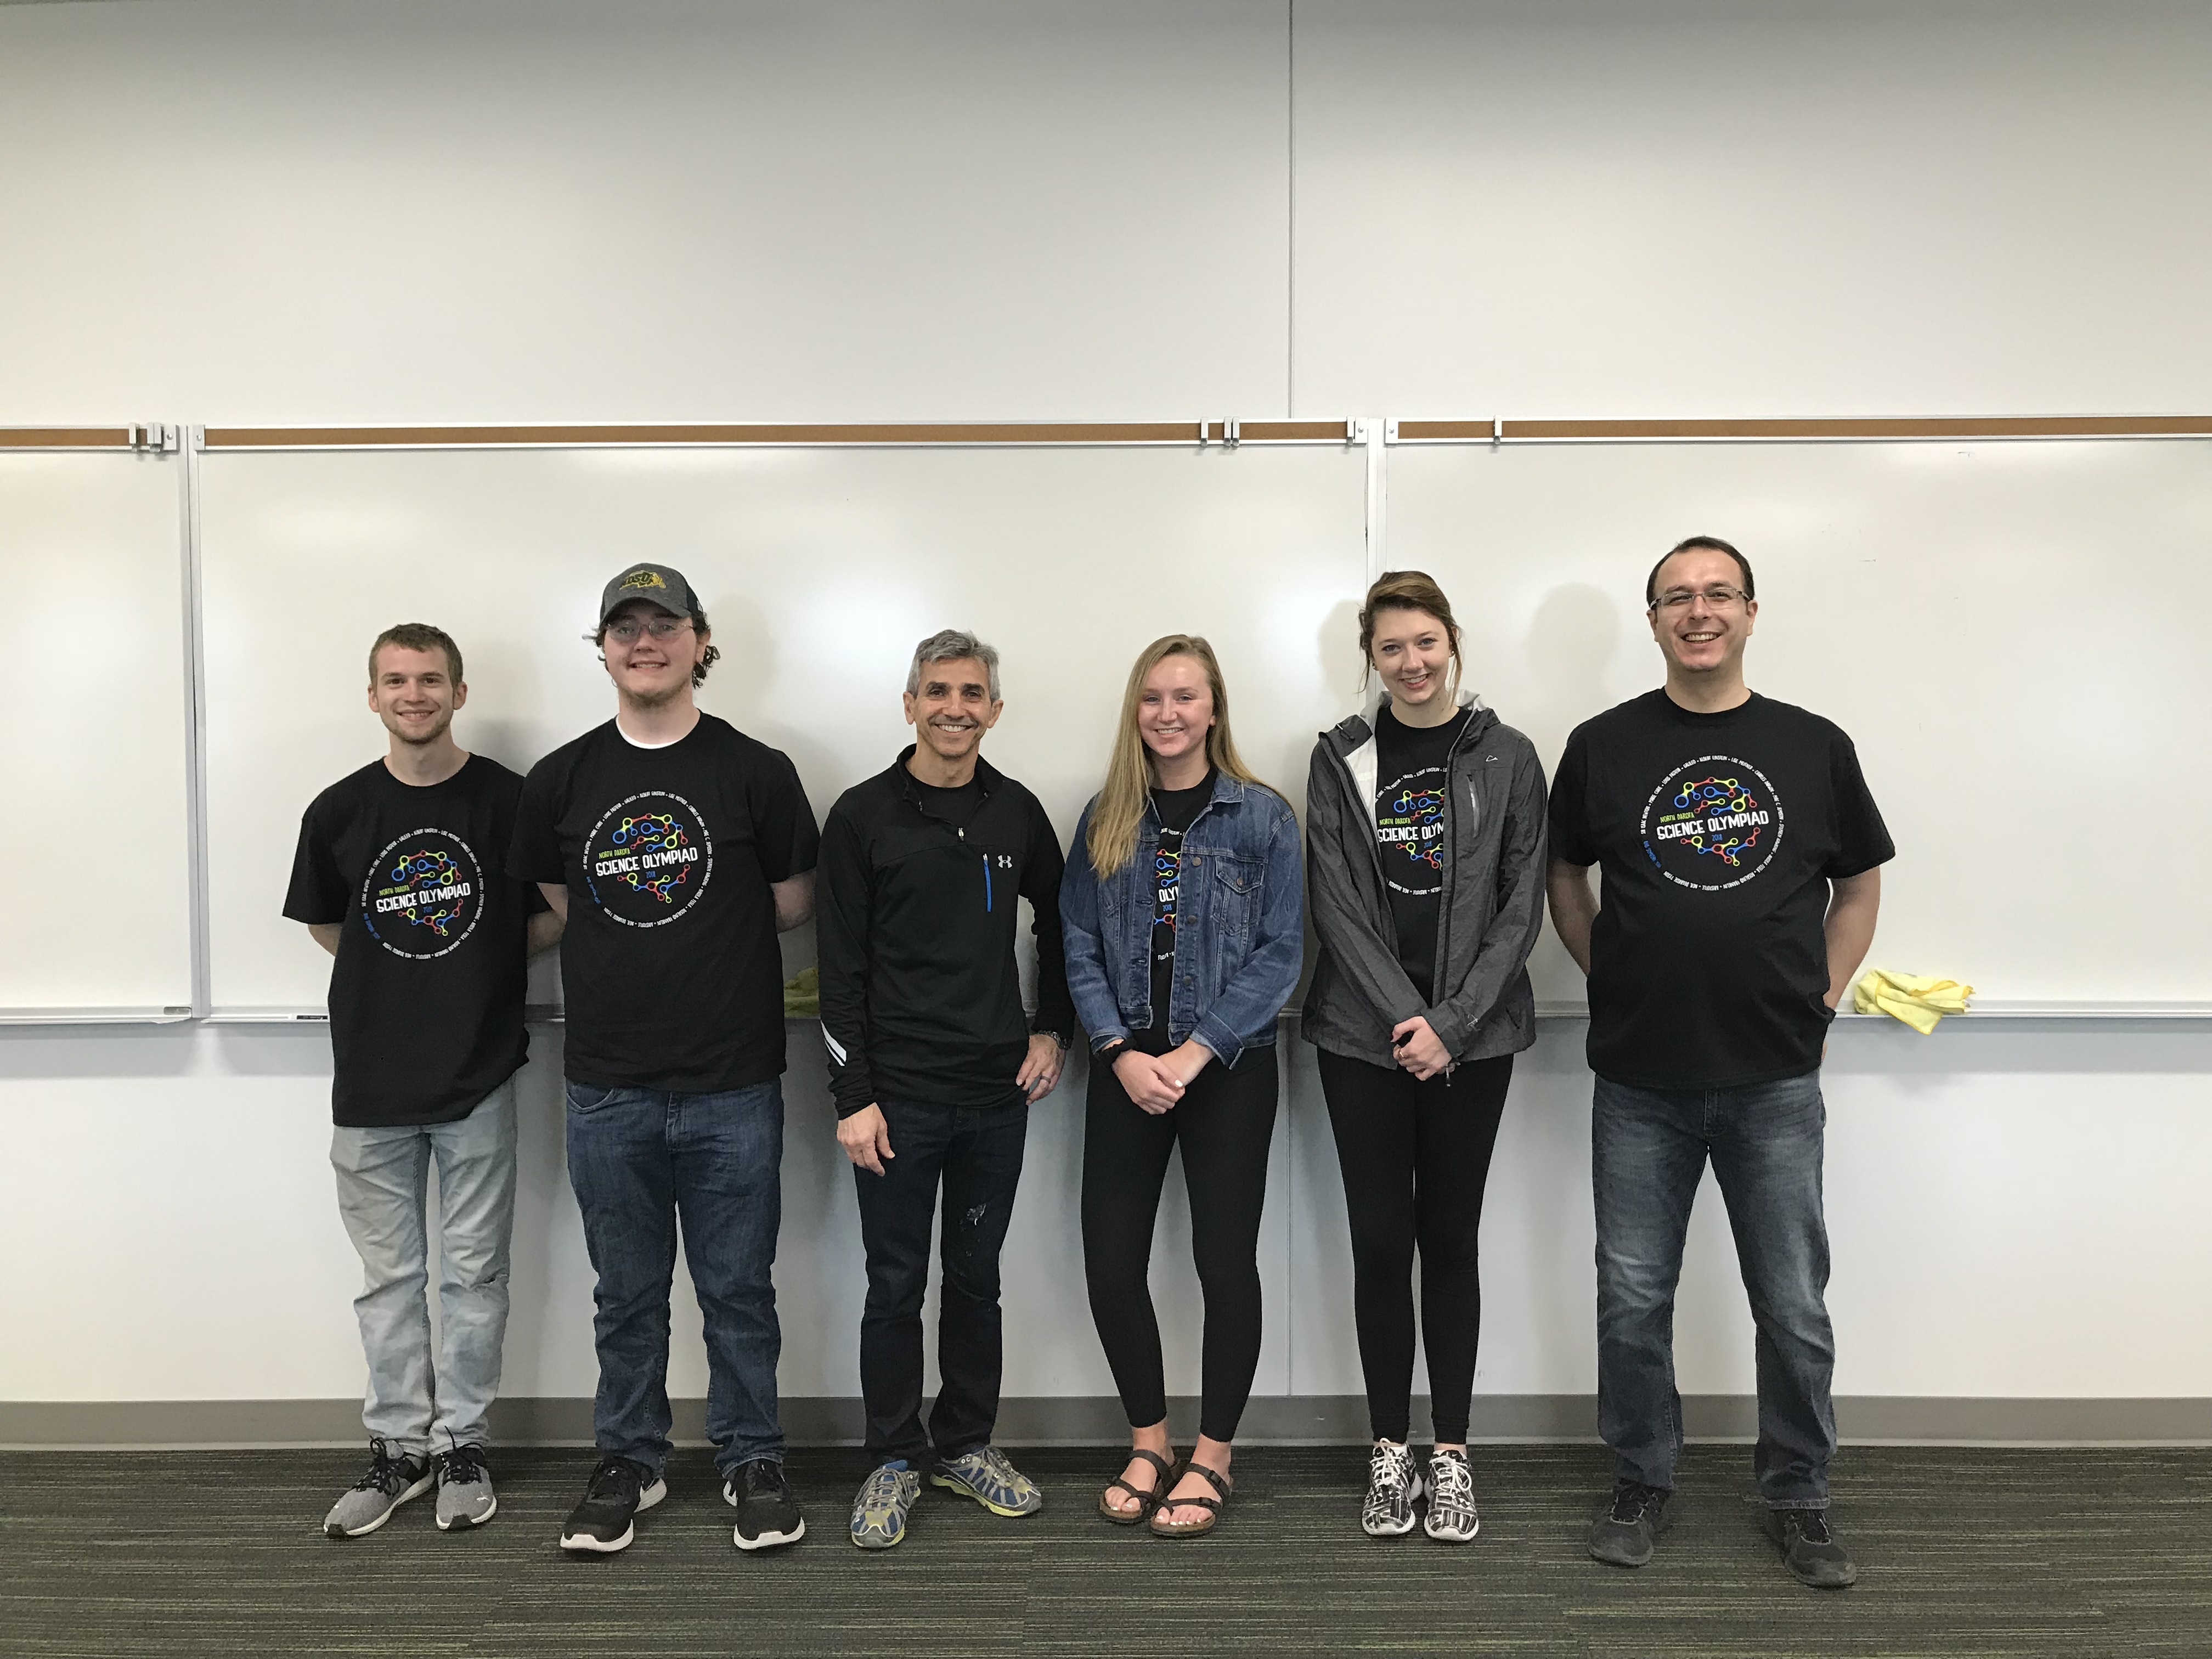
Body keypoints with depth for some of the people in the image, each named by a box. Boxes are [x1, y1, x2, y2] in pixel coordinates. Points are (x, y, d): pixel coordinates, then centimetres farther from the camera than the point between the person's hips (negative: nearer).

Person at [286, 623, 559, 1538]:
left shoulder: (511, 800, -6)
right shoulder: (339, 811, 1)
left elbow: (554, 916, 2)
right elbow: (326, 926, 14)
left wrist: (482, 967, -4)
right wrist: (399, 977, 6)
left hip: (479, 1075, -2)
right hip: (372, 1077, 2)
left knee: (472, 1271, 7)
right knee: (388, 1274, 12)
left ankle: (462, 1446, 22)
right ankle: (398, 1446, 26)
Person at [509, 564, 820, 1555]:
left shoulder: (755, 771, -2)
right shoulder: (561, 780, 5)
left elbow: (794, 906, 2)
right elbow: (560, 908, 12)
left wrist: (641, 920, 7)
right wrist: (700, 929, 6)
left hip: (734, 1088, -2)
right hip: (608, 1089, 2)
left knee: (738, 1289, 9)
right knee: (626, 1294, 15)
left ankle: (752, 1461, 26)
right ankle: (628, 1462, 31)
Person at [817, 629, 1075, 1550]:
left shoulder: (1018, 813, 4)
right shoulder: (863, 816, -6)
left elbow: (1060, 926, 18)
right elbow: (841, 971, -7)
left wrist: (1052, 1030, 9)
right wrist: (853, 1097, -11)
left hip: (998, 1093, 3)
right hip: (898, 1094, -3)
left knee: (976, 1279, 15)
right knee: (896, 1285, 7)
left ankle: (966, 1443, 31)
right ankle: (895, 1459, 24)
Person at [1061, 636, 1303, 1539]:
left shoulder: (1263, 817, -3)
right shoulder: (1106, 819, 5)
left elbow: (1280, 952, -7)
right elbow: (1080, 946, 3)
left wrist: (1196, 1052, -14)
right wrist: (1121, 1053, -10)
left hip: (1229, 1068, -3)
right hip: (1126, 1068, 3)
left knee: (1226, 1262, 4)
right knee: (1110, 1262, 4)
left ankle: (1211, 1458, 24)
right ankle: (1149, 1442, 27)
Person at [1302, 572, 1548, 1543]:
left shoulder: (1506, 759, 2)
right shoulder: (1341, 759, 3)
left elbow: (1521, 905, -2)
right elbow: (1336, 905, -3)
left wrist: (1452, 1021, -10)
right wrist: (1403, 1017, -11)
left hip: (1473, 1036, 0)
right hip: (1364, 1036, 0)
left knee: (1450, 1239, 7)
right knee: (1380, 1241, 5)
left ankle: (1450, 1453, 20)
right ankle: (1390, 1452, 20)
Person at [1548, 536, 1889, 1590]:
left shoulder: (1814, 747, 3)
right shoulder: (1603, 747, 0)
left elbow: (1859, 883, 12)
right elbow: (1565, 878, 11)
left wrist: (1821, 995, 5)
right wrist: (1612, 981, 3)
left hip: (1775, 1079, 1)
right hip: (1641, 1080, 0)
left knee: (1794, 1306, 9)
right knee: (1632, 1299, 9)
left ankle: (1797, 1496, 29)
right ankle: (1643, 1483, 28)